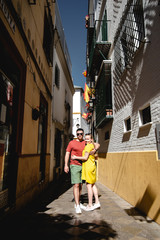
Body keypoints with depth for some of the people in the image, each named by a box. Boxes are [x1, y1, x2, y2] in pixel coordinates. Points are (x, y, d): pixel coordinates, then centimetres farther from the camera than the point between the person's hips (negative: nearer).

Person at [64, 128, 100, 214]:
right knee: (76, 185, -11)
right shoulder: (72, 143, 0)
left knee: (80, 185, 11)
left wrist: (94, 150, -12)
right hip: (74, 166, -4)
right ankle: (77, 206, -8)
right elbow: (67, 154, -1)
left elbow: (97, 144, 10)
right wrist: (66, 165, -9)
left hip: (83, 166, 4)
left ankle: (77, 203, 27)